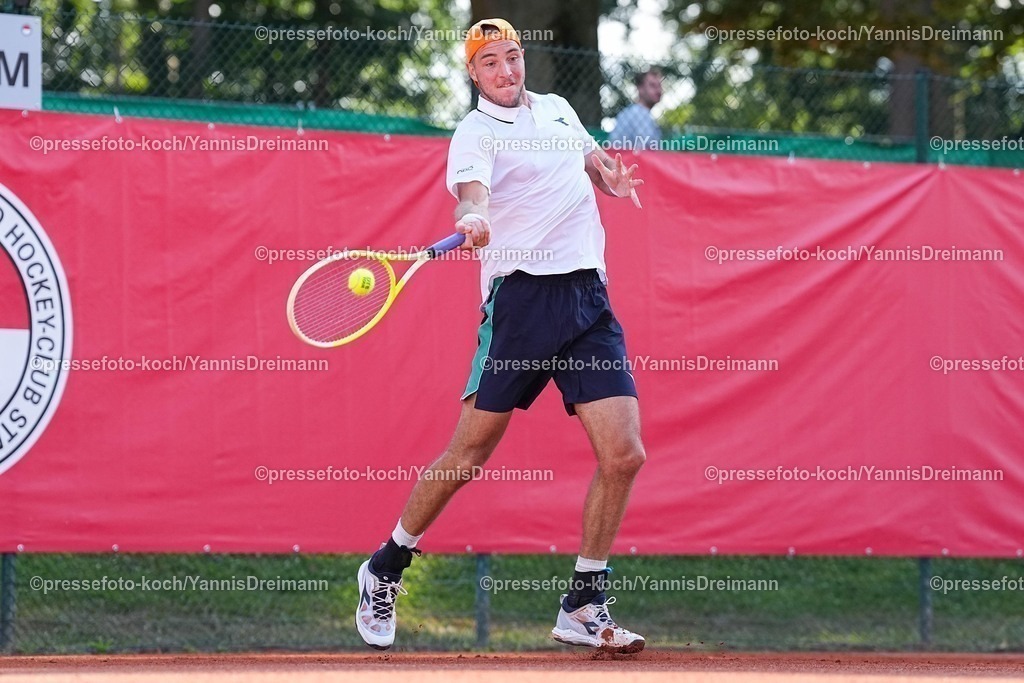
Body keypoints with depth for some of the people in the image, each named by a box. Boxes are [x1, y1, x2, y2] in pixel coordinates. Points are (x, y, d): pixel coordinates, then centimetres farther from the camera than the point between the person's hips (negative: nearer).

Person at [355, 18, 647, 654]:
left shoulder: (559, 109, 18)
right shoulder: (476, 132, -3)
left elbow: (594, 158, 36)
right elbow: (472, 189, -23)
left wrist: (612, 175, 11)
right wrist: (472, 219, -47)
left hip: (588, 298, 5)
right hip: (521, 297, -5)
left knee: (623, 454, -7)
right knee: (469, 454, -3)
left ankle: (585, 606, 5)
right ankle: (385, 571, 18)